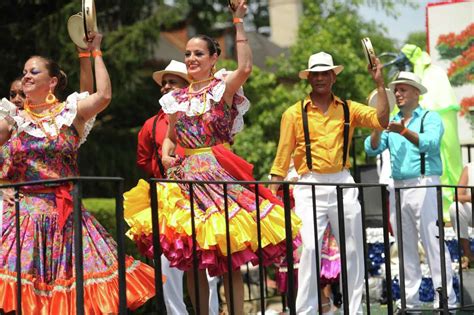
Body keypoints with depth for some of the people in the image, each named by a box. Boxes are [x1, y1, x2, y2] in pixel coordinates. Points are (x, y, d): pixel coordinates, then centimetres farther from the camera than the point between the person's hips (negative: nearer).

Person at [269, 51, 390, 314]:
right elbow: (283, 157, 3)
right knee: (309, 248, -14)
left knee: (352, 250, 6)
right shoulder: (294, 114, 4)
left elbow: (381, 120, -7)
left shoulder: (348, 109, 8)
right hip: (310, 187, -3)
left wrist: (379, 83, -9)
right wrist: (272, 195, -2)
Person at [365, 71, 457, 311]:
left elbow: (430, 143, -19)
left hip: (423, 185, -6)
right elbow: (372, 149, 6)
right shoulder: (391, 123, 17)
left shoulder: (430, 118, 1)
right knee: (406, 247, 8)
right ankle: (410, 301, 12)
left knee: (433, 243, -10)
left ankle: (446, 300, -9)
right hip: (398, 187, 6)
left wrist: (403, 131, -33)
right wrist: (376, 127, -12)